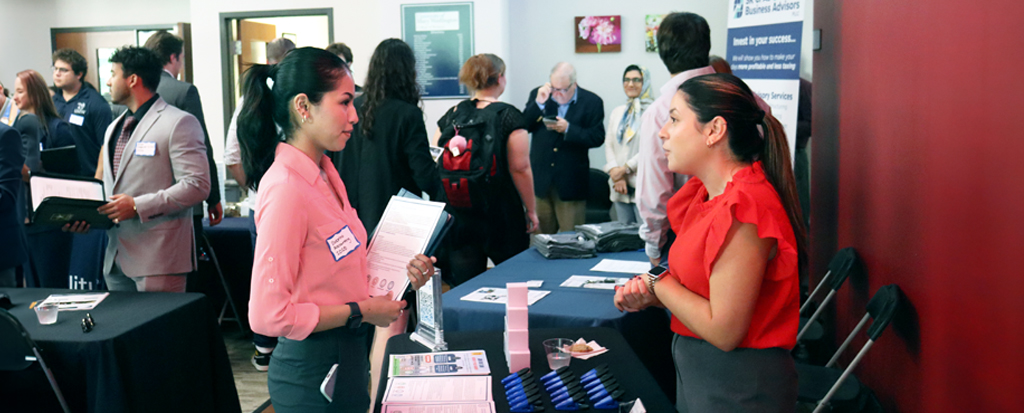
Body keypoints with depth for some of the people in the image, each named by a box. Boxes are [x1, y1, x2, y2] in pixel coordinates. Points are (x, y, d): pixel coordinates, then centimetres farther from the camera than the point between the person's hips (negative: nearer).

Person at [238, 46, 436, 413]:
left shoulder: (324, 173, 6)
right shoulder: (286, 189, -23)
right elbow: (268, 314, -25)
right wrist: (359, 311, -18)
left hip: (346, 356, 9)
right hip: (313, 372, -9)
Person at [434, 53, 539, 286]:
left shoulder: (451, 116, 4)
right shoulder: (509, 117, -8)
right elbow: (520, 168, -11)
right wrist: (531, 210, -2)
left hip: (457, 214, 4)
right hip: (501, 214, -3)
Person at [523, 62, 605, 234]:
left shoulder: (592, 102, -2)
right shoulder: (538, 94, 4)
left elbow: (597, 138, -7)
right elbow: (522, 127, -3)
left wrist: (568, 129, -19)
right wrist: (538, 103, -15)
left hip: (570, 181, -2)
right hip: (540, 178, 2)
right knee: (540, 234, 9)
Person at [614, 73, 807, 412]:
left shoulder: (742, 209, -25)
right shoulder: (706, 193, 5)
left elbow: (724, 331, -26)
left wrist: (657, 284, -14)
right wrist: (646, 296, -8)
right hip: (695, 373, 8)